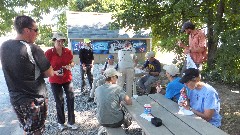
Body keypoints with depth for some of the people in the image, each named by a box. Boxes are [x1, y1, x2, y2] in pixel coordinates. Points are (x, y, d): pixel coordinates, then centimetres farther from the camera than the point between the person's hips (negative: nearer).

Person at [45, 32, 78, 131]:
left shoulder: (68, 51, -4)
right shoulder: (49, 53, -13)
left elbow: (72, 63, 10)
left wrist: (70, 66, -13)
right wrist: (54, 72, -26)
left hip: (67, 79, 2)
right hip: (55, 81, -2)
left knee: (71, 100, 3)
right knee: (59, 102, 8)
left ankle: (71, 122, 20)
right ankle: (61, 122, 29)